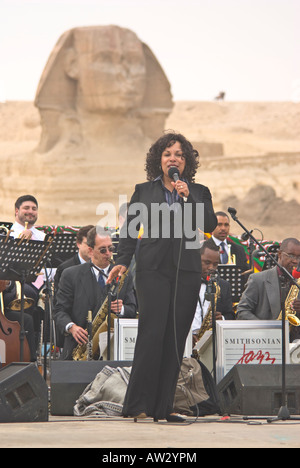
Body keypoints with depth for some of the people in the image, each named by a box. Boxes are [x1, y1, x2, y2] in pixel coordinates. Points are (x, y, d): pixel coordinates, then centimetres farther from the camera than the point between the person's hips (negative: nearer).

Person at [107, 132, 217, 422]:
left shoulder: (199, 192, 14)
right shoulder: (144, 191, 12)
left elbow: (210, 225, 0)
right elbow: (130, 229, 11)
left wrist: (187, 197, -8)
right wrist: (122, 261, -2)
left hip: (186, 272, 2)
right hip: (153, 270, -2)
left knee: (176, 338, -1)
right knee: (152, 332, -13)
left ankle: (163, 406, 3)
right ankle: (139, 405, -11)